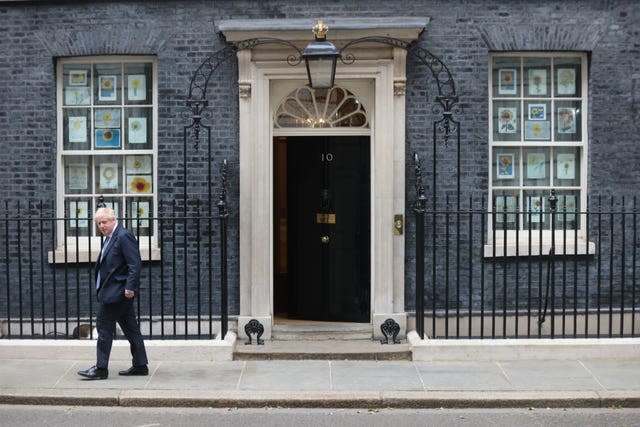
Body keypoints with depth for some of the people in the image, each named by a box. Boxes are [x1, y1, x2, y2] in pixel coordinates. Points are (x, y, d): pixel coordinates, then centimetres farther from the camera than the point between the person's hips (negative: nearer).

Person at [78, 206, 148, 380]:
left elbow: (135, 263, -20)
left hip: (117, 292, -10)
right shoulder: (110, 238, 17)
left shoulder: (124, 236, -13)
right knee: (130, 328, 11)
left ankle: (101, 368, 3)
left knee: (104, 326, -4)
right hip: (113, 291, 10)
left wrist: (130, 287, -24)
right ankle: (140, 365, 17)